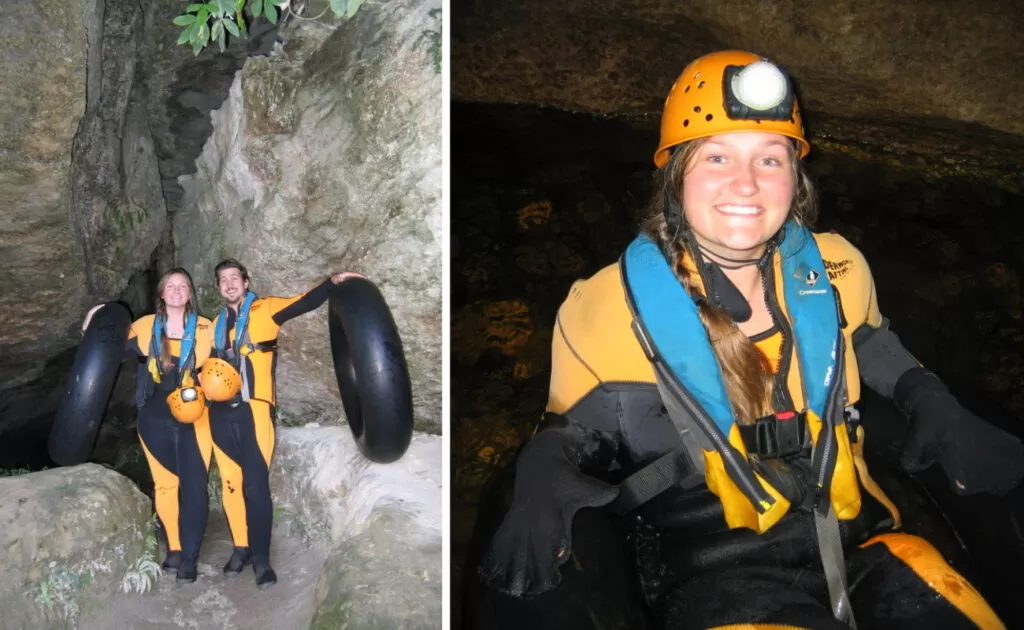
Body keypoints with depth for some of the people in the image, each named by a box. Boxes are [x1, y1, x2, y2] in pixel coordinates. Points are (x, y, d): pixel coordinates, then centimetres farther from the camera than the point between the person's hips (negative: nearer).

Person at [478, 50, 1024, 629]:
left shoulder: (834, 271, 4)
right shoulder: (610, 308, -6)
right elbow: (571, 434, 4)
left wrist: (932, 403, 7)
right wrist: (543, 483, -17)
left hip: (859, 543, 4)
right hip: (714, 574, -4)